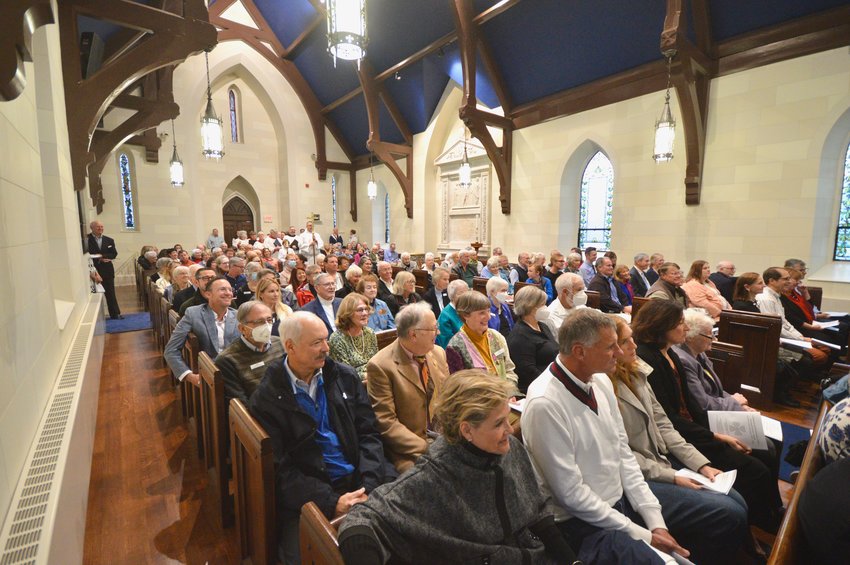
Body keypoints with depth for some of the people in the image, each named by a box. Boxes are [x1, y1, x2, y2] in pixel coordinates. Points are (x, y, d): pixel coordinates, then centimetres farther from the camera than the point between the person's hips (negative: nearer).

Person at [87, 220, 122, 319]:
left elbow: (114, 254, 2)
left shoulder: (109, 240, 9)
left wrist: (102, 256, -12)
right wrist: (99, 260, -15)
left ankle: (115, 314, 12)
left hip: (107, 270, 3)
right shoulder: (87, 240, -5)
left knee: (110, 293, 7)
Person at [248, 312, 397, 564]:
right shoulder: (265, 399, -5)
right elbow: (280, 469, -7)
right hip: (310, 495, -3)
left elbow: (369, 434, 5)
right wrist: (332, 502, -17)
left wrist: (368, 486, -10)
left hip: (361, 478, 3)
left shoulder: (345, 377, 5)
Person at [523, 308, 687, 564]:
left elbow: (623, 452, 4)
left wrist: (655, 522, -3)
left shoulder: (601, 381, -2)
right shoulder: (544, 404, -26)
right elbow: (571, 494, -20)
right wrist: (642, 536, -14)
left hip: (622, 498, 8)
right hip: (582, 521, -7)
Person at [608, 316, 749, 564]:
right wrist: (672, 478, -14)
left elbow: (662, 424, 8)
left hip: (663, 461, 9)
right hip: (638, 479, -8)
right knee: (731, 516, -10)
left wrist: (701, 464, 1)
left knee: (738, 503, 5)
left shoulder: (635, 371, 4)